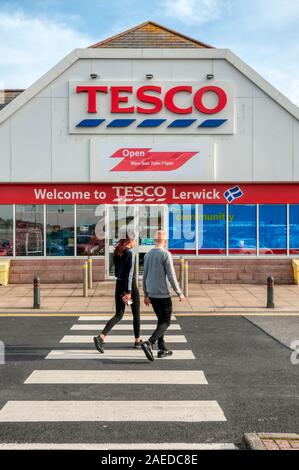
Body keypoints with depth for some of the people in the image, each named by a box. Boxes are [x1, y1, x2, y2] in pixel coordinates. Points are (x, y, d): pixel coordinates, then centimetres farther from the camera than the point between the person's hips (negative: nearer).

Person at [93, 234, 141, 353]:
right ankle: (137, 341, 26)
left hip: (119, 285, 6)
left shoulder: (117, 252, 9)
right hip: (130, 286, -6)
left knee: (118, 315, 5)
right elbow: (130, 273, -20)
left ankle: (101, 337, -14)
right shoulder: (130, 253, -14)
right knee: (136, 313, 14)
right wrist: (129, 292, -22)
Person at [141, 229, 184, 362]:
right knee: (166, 322, 0)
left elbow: (145, 276, 11)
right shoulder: (166, 254, -14)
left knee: (161, 320, 18)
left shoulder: (148, 255, 6)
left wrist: (146, 295, 19)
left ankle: (162, 349, 18)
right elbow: (171, 276, -16)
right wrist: (179, 293, -7)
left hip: (152, 294, 7)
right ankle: (149, 343, -18)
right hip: (163, 295, -7)